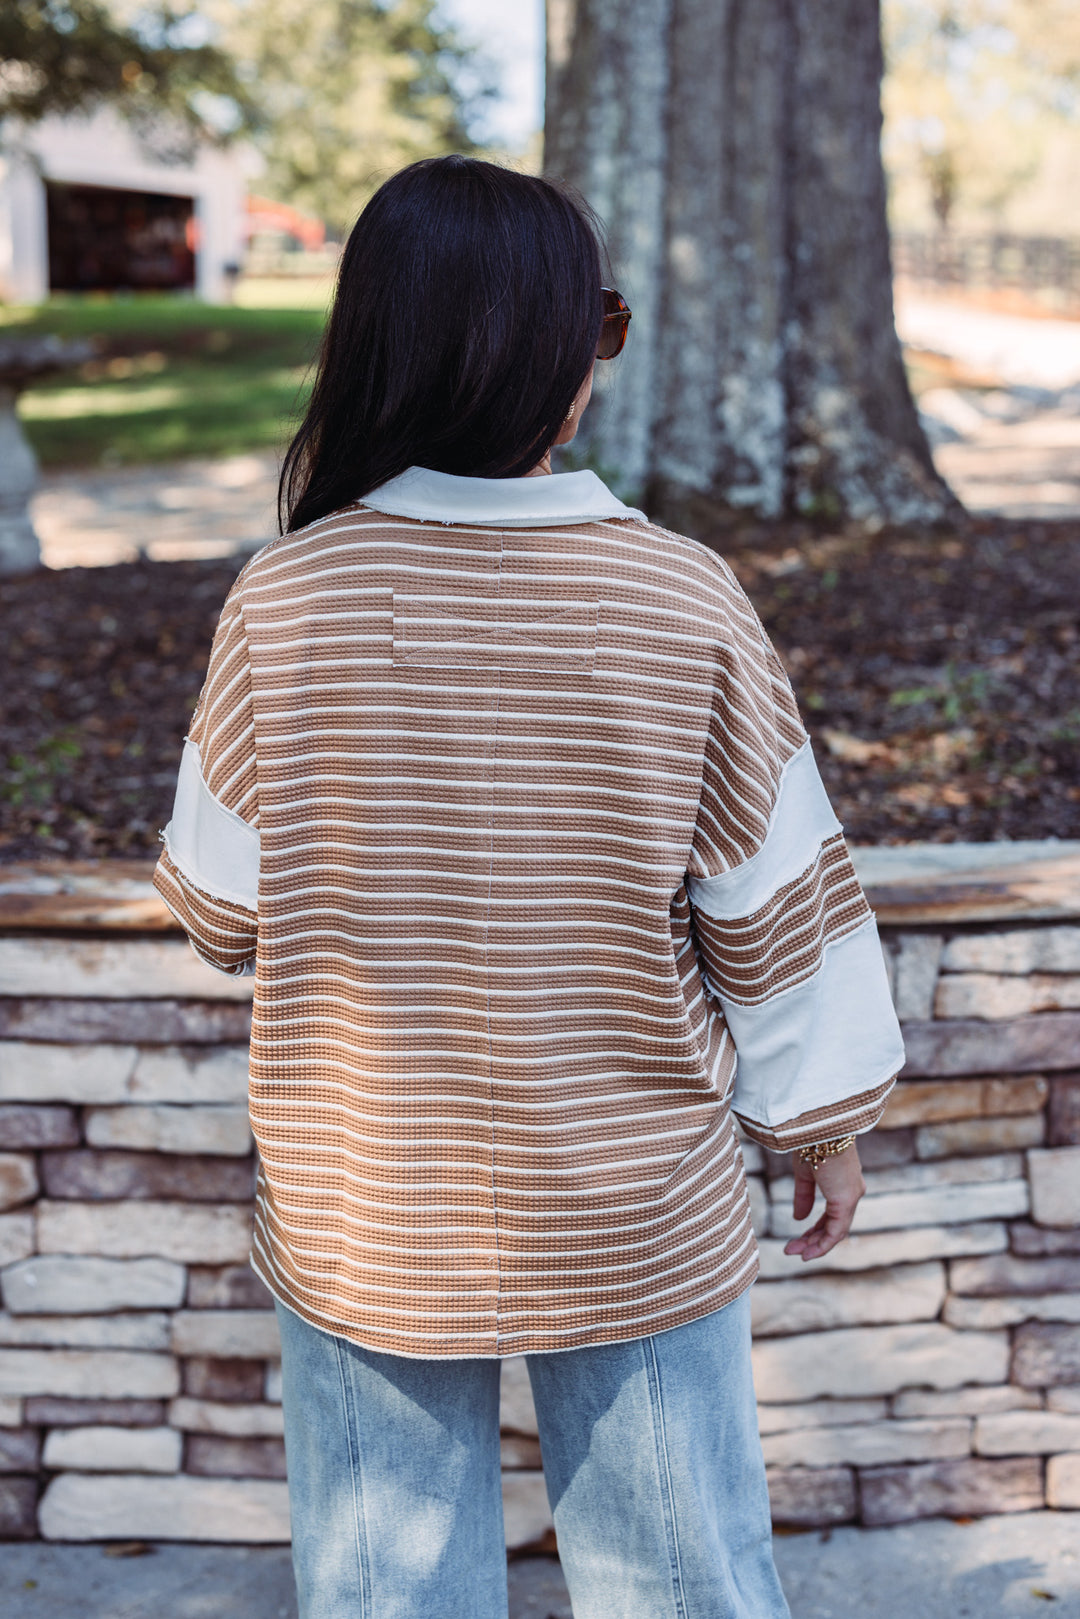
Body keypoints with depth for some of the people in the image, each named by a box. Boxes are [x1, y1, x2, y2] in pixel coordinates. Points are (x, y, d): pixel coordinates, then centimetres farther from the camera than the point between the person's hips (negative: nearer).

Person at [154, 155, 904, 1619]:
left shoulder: (284, 604, -15)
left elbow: (222, 915, -6)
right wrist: (826, 1115, 8)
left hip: (362, 1227, 1)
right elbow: (772, 908, -7)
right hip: (638, 1222, 0)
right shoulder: (689, 602, -16)